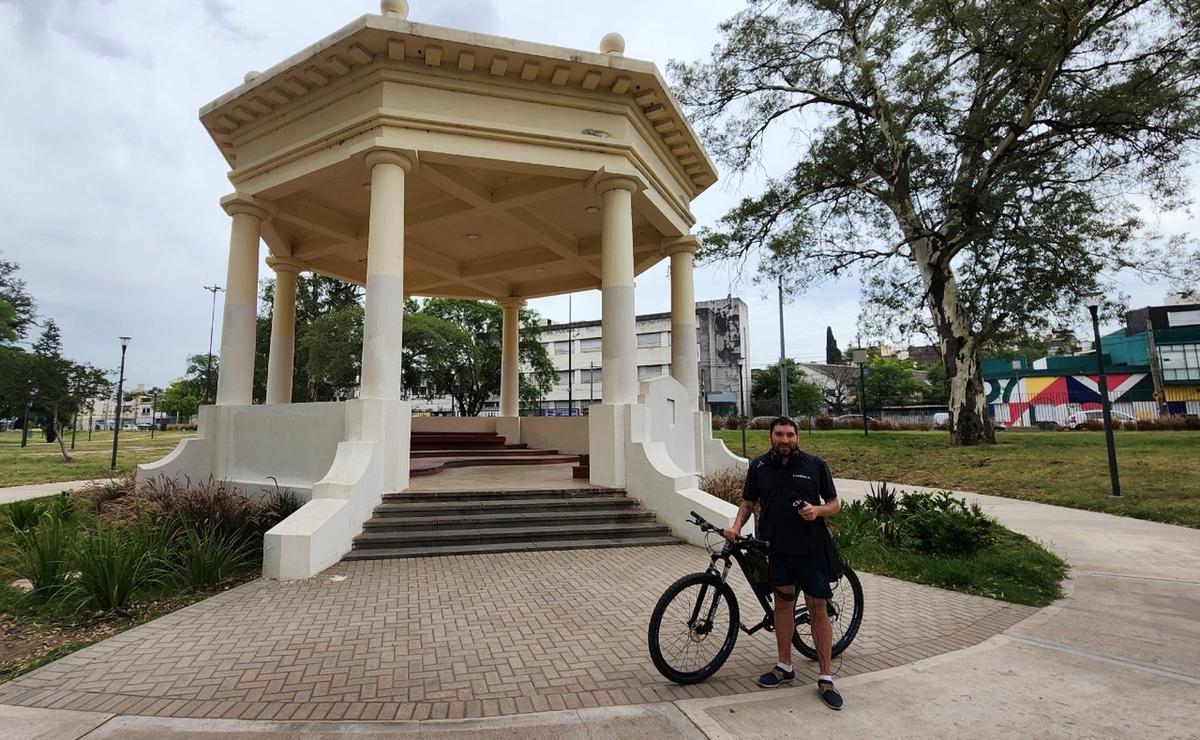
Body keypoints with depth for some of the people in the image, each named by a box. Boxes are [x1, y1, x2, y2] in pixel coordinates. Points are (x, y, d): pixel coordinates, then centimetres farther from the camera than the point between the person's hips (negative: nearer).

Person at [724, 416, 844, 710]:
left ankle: (826, 678, 15)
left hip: (812, 548, -2)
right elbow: (748, 502, 12)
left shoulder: (815, 464, -1)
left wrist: (817, 510, -16)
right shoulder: (759, 466, 3)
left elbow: (835, 503, 4)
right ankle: (785, 667, 28)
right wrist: (736, 526, -4)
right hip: (776, 548, 2)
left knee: (818, 609, 3)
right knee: (783, 603, 12)